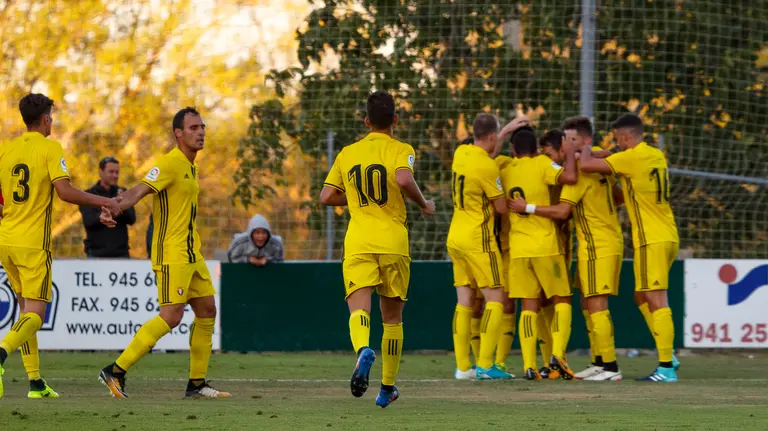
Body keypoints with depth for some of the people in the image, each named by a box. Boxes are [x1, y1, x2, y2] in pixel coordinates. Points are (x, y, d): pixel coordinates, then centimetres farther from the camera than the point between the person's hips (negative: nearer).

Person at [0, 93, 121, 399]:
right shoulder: (50, 148, -8)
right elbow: (64, 191, -17)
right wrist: (102, 202, -7)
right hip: (33, 244, -6)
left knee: (26, 309, 15)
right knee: (35, 314, -4)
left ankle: (35, 382, 14)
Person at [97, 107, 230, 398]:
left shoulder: (191, 167, 15)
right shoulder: (170, 163, -13)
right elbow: (140, 190, -25)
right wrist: (114, 209, -40)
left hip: (191, 254, 10)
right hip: (171, 254, -10)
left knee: (207, 311, 9)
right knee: (171, 316, -15)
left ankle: (196, 384, 15)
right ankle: (115, 371, -12)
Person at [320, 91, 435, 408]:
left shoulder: (348, 153, 12)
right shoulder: (400, 150, 0)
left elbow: (326, 197, 11)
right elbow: (404, 179, -21)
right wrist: (423, 204, -3)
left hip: (358, 244, 1)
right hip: (394, 244, -1)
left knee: (359, 307, -14)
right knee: (392, 316, 14)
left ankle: (363, 349, -48)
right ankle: (387, 388, 20)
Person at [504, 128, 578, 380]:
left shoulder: (506, 173, 9)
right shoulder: (542, 164, -5)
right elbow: (570, 177, -19)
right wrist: (570, 153, -3)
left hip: (518, 250, 4)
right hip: (545, 246, -4)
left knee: (529, 306, 5)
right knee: (561, 300, 8)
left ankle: (529, 365, -6)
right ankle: (558, 353, -10)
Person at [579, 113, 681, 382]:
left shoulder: (631, 158, -13)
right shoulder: (657, 156, 13)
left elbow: (585, 166, -15)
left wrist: (585, 150, 6)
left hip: (651, 240, -9)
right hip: (667, 237, 9)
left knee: (656, 301, -9)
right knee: (642, 297, 18)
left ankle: (666, 368, -11)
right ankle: (667, 355, 15)